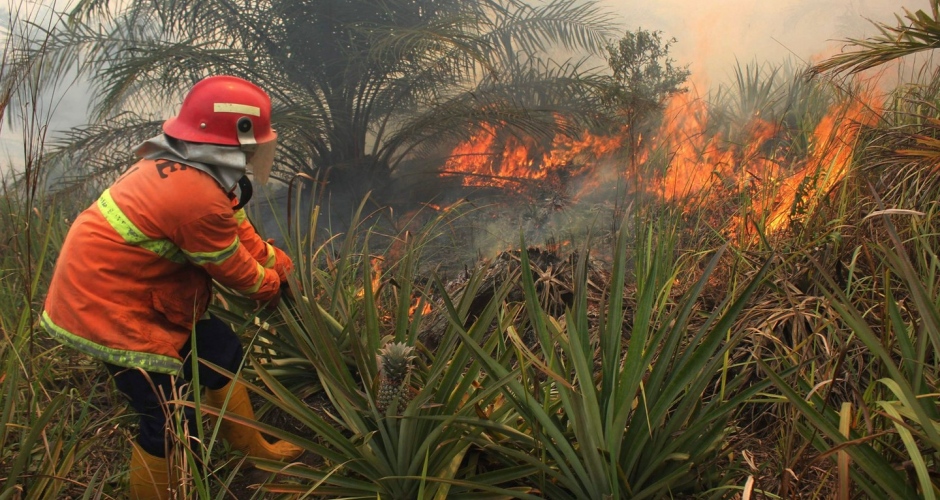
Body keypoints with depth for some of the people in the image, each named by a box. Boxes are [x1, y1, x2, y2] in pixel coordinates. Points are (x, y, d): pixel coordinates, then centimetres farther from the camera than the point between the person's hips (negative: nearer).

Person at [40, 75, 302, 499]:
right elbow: (234, 270, -14)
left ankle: (253, 450, 35)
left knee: (220, 350, 19)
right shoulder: (199, 198, -29)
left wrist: (280, 265, 5)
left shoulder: (175, 165, 2)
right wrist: (271, 286, 5)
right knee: (171, 424, -1)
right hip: (111, 311, -11)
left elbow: (238, 230, 8)